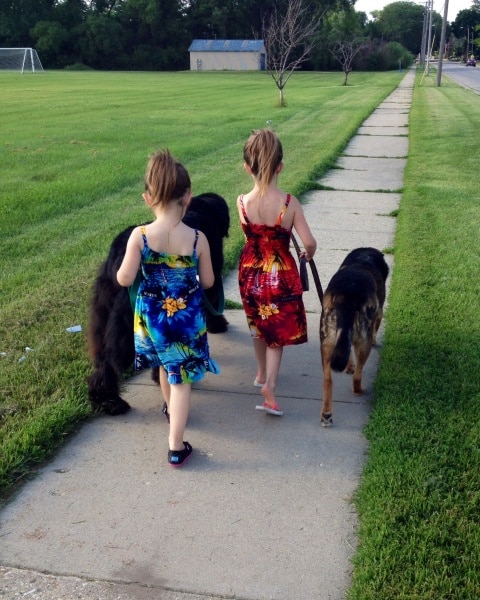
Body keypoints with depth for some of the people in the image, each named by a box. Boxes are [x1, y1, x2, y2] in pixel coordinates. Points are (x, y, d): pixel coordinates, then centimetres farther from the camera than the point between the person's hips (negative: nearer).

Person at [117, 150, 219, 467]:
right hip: (188, 316, -2)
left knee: (166, 365, 28)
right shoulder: (197, 238, -17)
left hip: (152, 315, 2)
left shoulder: (139, 236, -18)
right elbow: (208, 282, -5)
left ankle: (171, 408, 54)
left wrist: (128, 262, 8)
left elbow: (125, 279, -13)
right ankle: (176, 447, 9)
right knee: (181, 377, 8)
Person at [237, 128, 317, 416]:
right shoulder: (289, 203, -19)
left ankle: (262, 373, 43)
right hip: (281, 276, -3)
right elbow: (309, 243, -18)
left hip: (250, 274, 3)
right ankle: (269, 387, -2)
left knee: (259, 327, 24)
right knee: (278, 332, 10)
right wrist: (309, 254, 2)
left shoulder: (242, 203, -14)